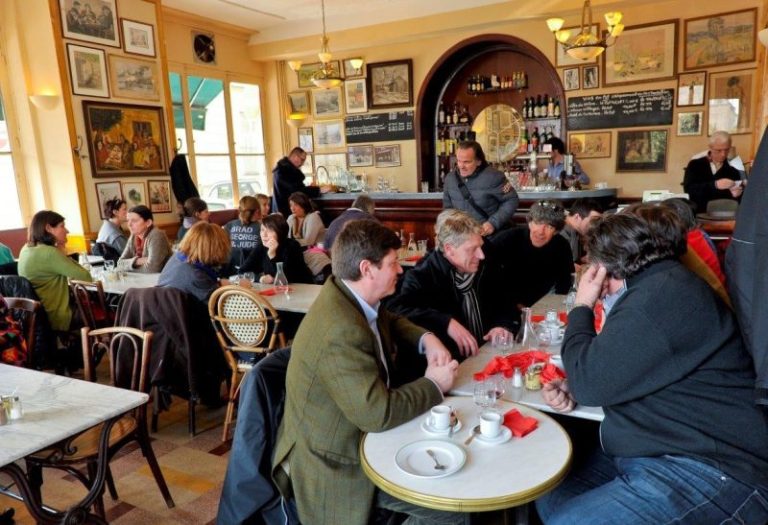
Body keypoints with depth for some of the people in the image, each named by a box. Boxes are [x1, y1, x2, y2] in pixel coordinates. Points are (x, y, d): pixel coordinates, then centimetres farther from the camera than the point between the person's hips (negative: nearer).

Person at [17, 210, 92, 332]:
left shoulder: (26, 249, 5)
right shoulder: (49, 253, -23)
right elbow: (87, 278, -18)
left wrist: (61, 255, 1)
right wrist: (63, 255, -9)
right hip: (55, 320, -9)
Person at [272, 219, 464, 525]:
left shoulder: (352, 297, -3)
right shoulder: (340, 331, -33)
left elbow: (391, 323, 17)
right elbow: (378, 413, -32)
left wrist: (426, 339, -2)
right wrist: (433, 385, -17)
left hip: (359, 433, 9)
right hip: (335, 462, -9)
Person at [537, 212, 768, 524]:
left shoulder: (662, 295, -21)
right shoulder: (659, 287, 14)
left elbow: (589, 382, -21)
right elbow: (608, 378, 21)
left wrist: (582, 308, -7)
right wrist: (572, 388, 1)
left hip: (709, 471, -10)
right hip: (645, 452, 10)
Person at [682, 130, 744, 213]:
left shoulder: (733, 172, 12)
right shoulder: (695, 165, 9)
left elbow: (738, 203, 11)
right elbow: (688, 189, -6)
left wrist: (736, 195, -10)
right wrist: (715, 185, -15)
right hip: (696, 214, -2)